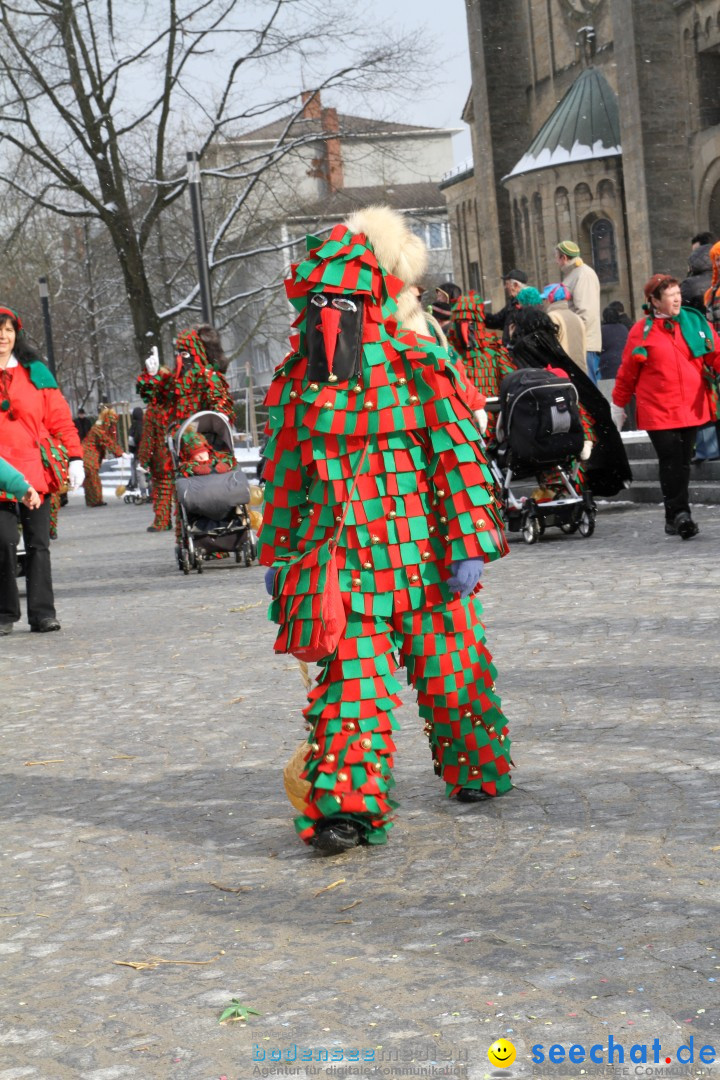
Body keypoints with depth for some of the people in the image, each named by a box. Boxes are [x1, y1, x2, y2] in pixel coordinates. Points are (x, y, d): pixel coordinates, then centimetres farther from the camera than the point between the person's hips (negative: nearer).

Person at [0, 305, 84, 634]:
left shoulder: (34, 372, 11)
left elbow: (59, 417, 9)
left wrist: (74, 457, 2)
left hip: (35, 468, 1)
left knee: (38, 543, 0)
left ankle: (42, 613, 2)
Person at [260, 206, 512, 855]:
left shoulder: (421, 366, -7)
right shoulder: (297, 380, 6)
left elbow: (460, 453, -7)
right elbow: (283, 470, 14)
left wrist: (469, 545, -11)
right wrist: (276, 553, 14)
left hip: (421, 554, -2)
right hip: (340, 557, 2)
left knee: (448, 668, 9)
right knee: (349, 678, -6)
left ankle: (477, 770, 32)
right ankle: (348, 804, -6)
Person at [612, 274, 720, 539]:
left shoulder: (696, 322, 7)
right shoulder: (642, 331, -1)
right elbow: (627, 372, 7)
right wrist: (618, 405, 12)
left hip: (691, 407, 3)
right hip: (657, 410, -3)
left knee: (683, 462, 8)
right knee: (671, 462, -11)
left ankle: (676, 518, 17)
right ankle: (679, 514, -7)